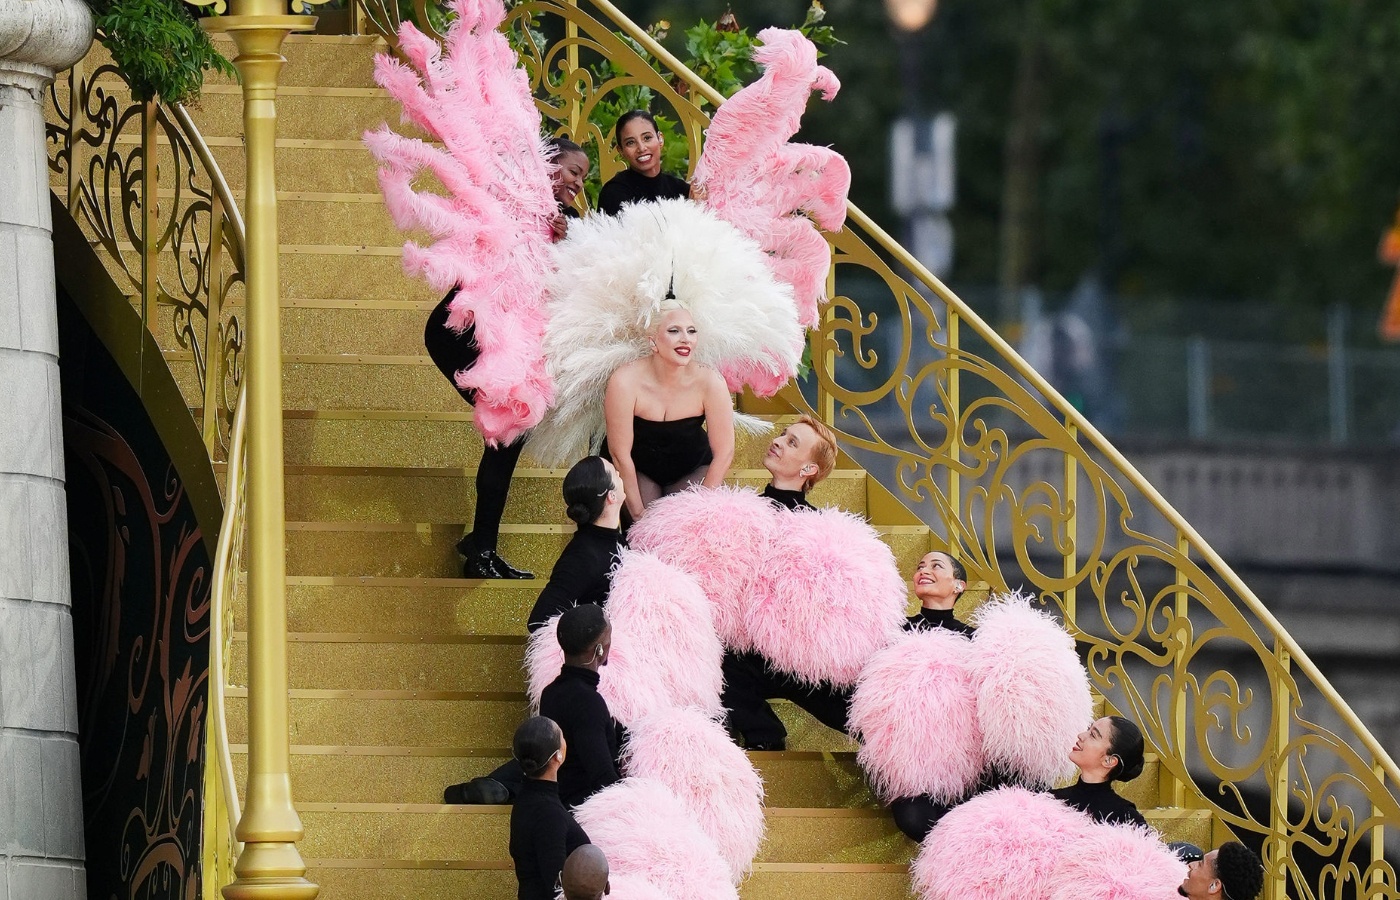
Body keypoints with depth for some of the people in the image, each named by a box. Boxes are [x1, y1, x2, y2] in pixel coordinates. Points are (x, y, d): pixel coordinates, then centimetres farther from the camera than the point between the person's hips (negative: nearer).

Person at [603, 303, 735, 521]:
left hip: (692, 469, 1)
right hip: (637, 469, -1)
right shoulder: (626, 382, -29)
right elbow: (620, 454, -19)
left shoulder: (709, 382, -24)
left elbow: (723, 454, -15)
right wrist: (638, 513, -16)